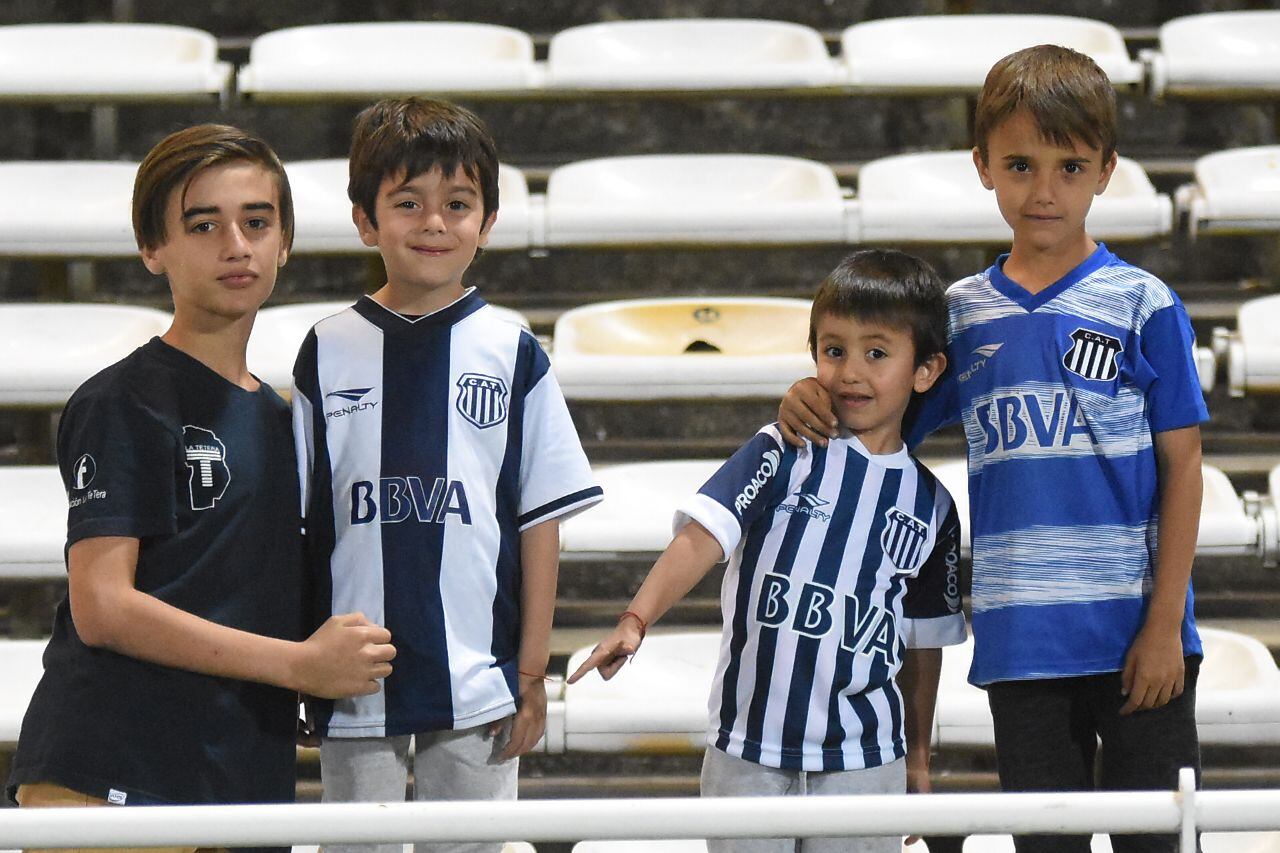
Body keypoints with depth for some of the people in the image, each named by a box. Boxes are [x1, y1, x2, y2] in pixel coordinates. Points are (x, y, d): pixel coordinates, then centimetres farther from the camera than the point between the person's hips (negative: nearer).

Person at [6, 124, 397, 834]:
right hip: (109, 785, -7)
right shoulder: (122, 403, -5)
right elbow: (102, 608, -14)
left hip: (243, 786, 8)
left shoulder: (274, 415, 20)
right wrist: (301, 663, -12)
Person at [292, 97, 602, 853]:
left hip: (477, 682, 0)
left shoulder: (513, 354, 1)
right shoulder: (330, 352, 2)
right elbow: (299, 520, 5)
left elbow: (542, 519, 2)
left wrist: (532, 671, 0)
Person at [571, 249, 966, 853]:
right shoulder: (784, 454, -3)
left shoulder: (929, 505, 7)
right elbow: (703, 536, -16)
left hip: (865, 761, 2)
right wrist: (637, 619, -32)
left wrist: (917, 759, 18)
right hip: (748, 751, -2)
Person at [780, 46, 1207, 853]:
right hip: (1021, 644, 3)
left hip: (1137, 637, -3)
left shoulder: (1142, 305, -3)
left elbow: (1182, 469, -3)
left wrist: (1166, 626, -8)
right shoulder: (961, 314, 6)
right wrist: (816, 397, -9)